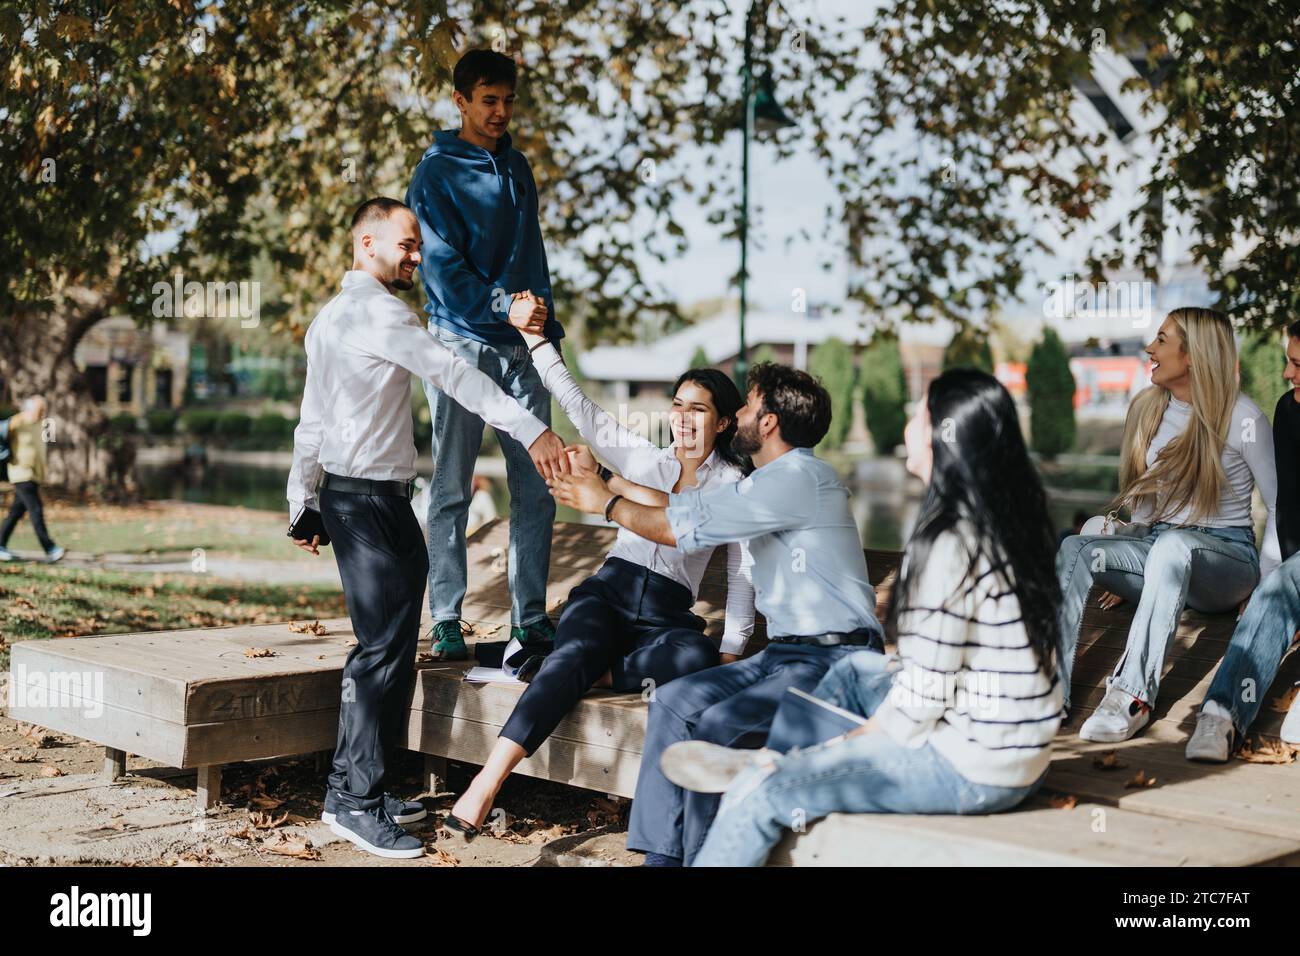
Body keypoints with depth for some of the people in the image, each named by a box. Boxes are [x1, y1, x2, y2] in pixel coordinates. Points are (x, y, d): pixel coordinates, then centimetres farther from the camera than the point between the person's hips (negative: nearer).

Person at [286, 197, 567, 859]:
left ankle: (356, 785, 15)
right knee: (384, 644, -11)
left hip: (382, 500, 10)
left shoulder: (331, 317, 19)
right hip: (366, 500, -10)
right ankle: (355, 801, -9)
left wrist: (304, 506, 24)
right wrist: (530, 430, -27)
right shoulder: (376, 311, -12)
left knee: (390, 645, 10)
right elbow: (452, 374, -22)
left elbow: (311, 423, 21)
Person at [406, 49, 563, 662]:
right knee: (452, 490, -2)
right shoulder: (436, 173, -1)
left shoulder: (516, 167, 17)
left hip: (522, 345, 5)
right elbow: (442, 265, -9)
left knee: (535, 488, 2)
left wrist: (544, 322, 10)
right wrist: (502, 306, -17)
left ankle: (532, 620, 9)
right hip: (461, 341, -5)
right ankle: (447, 623, 4)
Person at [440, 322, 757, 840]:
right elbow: (576, 402, 11)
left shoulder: (734, 486, 10)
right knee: (577, 649, -36)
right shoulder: (643, 457, 15)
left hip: (666, 616, 0)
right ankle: (484, 785, -46)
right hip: (607, 593, 1)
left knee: (696, 658, -38)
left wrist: (729, 652, -4)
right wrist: (533, 335, 5)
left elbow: (743, 574, 7)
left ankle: (581, 671, -22)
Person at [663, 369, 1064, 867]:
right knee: (855, 670, 29)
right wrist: (899, 668, 13)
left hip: (973, 770, -10)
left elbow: (924, 697, -20)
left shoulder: (948, 545, -23)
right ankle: (763, 759, 40)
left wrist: (852, 743, -5)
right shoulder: (1014, 517, 5)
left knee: (760, 793, -4)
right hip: (1019, 749, 10)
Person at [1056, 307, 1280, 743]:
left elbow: (1281, 503, -3)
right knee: (1073, 548, -24)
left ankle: (1133, 696, -47)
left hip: (1227, 556, -5)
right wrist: (1128, 574, 12)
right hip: (1158, 549, 5)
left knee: (1173, 546, -40)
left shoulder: (1242, 418, -7)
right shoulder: (1146, 408, 10)